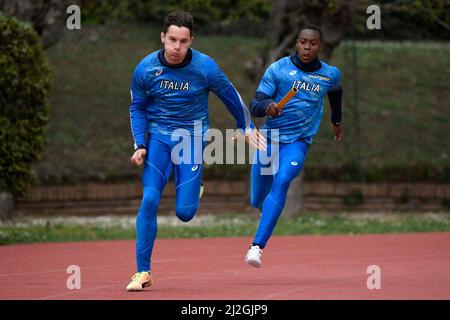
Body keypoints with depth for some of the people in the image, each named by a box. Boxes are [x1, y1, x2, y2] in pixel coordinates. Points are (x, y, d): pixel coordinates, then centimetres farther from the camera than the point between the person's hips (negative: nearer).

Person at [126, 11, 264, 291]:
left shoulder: (205, 67, -11)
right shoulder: (145, 69, -8)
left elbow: (231, 96, 6)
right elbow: (137, 108, 7)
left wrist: (246, 127, 18)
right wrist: (140, 145, -4)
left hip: (192, 139, -1)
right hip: (158, 138, 1)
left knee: (184, 212, -8)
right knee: (149, 200, -16)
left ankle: (194, 190, 32)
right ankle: (143, 272, -7)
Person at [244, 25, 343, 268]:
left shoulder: (331, 75, 2)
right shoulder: (278, 69, -4)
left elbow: (335, 92, 27)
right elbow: (254, 105, -9)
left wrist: (337, 120, 41)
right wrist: (266, 106, -32)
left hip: (298, 141, -1)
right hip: (269, 138, 1)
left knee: (281, 182, -28)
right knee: (257, 201, 9)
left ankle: (257, 245, -34)